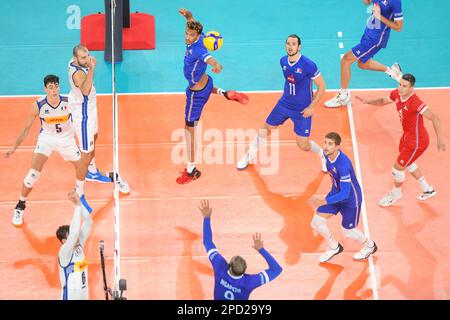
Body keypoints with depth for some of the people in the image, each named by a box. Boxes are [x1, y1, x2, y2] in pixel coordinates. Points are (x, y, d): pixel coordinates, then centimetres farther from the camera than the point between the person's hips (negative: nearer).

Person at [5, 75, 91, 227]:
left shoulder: (69, 102, -22)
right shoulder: (38, 106, -24)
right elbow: (26, 129, -10)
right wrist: (14, 147, -12)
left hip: (66, 138, 2)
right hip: (46, 138, -2)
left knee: (81, 165, 12)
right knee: (33, 174, -14)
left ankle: (79, 193, 45)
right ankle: (20, 206, 6)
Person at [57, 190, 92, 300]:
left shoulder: (78, 246, 0)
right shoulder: (64, 252, -18)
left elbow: (88, 223, -2)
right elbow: (74, 232, -34)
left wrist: (80, 203, -14)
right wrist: (77, 206, -29)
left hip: (84, 296, 7)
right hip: (70, 296, -7)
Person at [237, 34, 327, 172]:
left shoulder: (308, 65, -24)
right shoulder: (283, 61, -5)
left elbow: (321, 86, -15)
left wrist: (311, 107, -17)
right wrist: (287, 94, 16)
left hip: (303, 110, -5)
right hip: (284, 104, 5)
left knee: (303, 145, -3)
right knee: (265, 130, 13)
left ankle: (322, 153, 28)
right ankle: (250, 155, 35)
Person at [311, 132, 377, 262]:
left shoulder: (343, 164, -38)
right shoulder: (327, 154, -14)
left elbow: (345, 194, -35)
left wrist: (324, 202, -43)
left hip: (350, 199, -7)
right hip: (336, 193, 7)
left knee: (348, 232, 11)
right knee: (316, 223, 0)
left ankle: (369, 245, 43)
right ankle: (334, 247, 26)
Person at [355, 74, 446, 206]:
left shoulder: (415, 102, -35)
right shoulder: (396, 94, -11)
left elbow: (434, 118, -38)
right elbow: (383, 101, 11)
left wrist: (440, 140, -44)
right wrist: (367, 101, -6)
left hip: (416, 142, -9)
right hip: (407, 136, 9)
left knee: (397, 168, 6)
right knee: (407, 163, 29)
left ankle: (396, 192, 38)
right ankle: (427, 190, 48)